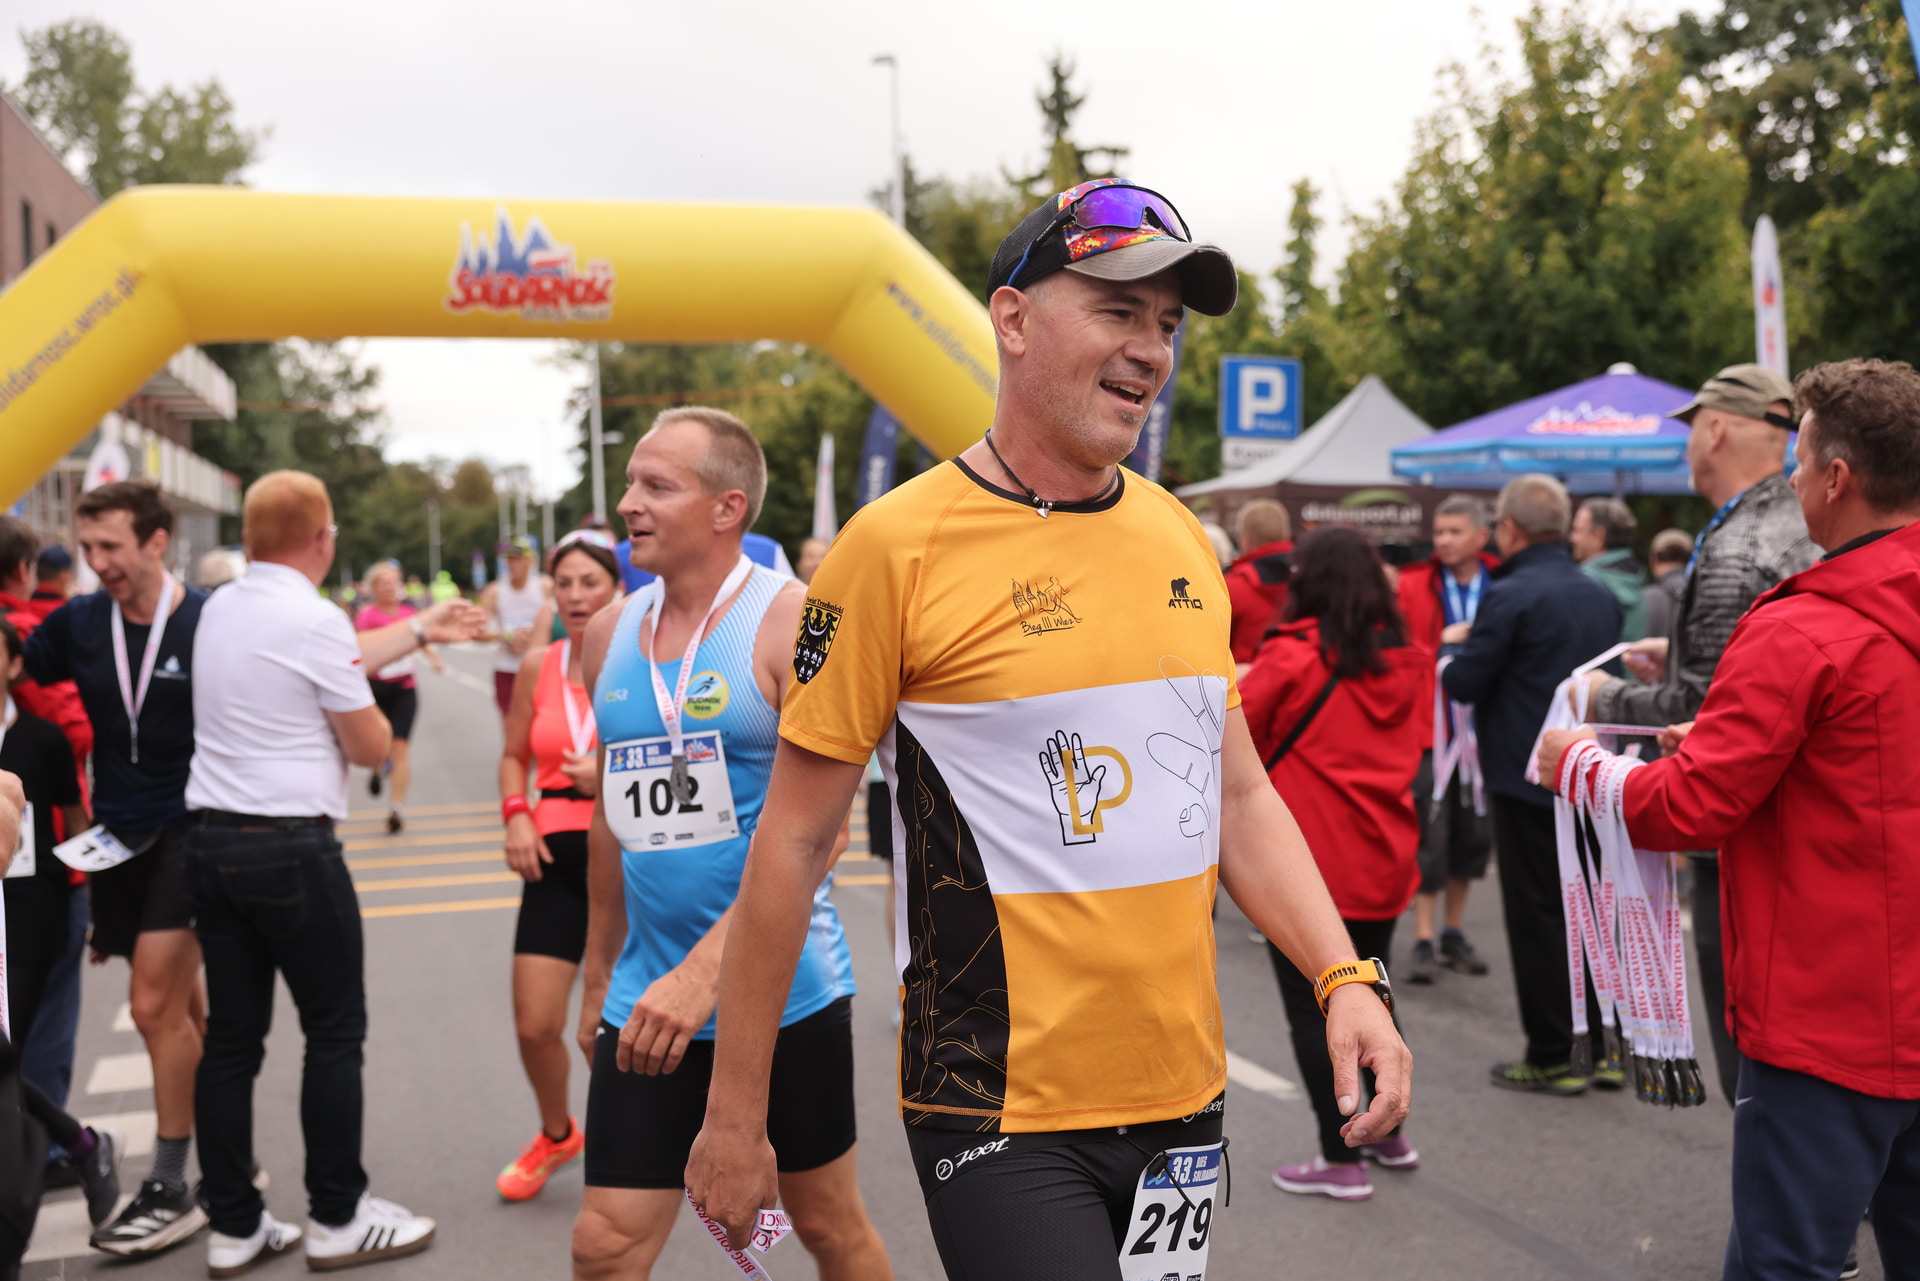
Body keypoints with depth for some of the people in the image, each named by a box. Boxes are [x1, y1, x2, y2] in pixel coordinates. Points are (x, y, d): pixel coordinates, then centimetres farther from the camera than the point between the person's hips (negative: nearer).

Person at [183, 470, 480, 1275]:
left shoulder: (220, 609, 10)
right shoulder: (314, 620, -14)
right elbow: (371, 747, -8)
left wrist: (419, 631, 33)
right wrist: (365, 713, 13)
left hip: (210, 841, 8)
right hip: (292, 848, -8)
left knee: (230, 1037, 10)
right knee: (335, 1033, 5)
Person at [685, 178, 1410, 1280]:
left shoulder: (1182, 540, 6)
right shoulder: (898, 547, -11)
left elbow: (1238, 795, 13)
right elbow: (796, 839, -8)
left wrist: (1345, 977, -1)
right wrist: (736, 1115, -5)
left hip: (1187, 1097, 6)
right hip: (1002, 1115, -5)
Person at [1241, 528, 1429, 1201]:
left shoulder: (1291, 658, -13)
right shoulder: (1409, 662, 3)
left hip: (1306, 863, -6)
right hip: (1384, 861, 6)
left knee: (1312, 1011, 4)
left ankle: (1341, 1160, 7)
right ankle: (1390, 1134, 33)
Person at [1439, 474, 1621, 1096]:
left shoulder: (1509, 596, -16)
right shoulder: (1601, 595, 7)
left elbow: (1463, 683, -15)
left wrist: (1458, 648, 7)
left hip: (1527, 779, -7)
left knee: (1535, 915, 1)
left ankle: (1552, 1057, 7)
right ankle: (1603, 1048, 21)